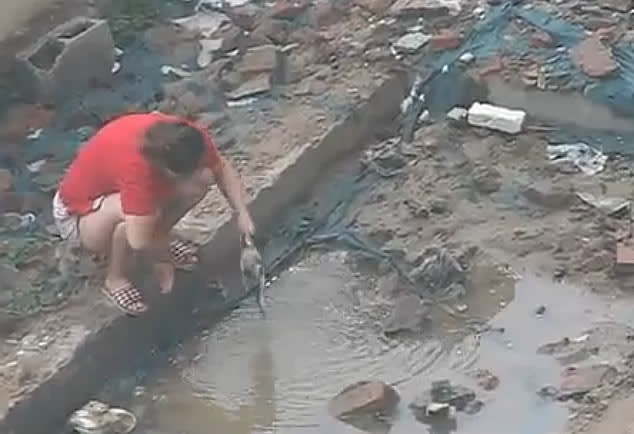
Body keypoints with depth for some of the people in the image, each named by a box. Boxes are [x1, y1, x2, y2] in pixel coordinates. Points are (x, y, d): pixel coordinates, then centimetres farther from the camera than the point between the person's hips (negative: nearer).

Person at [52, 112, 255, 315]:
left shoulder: (185, 138, -22)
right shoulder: (137, 165, -44)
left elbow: (222, 169, -4)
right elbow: (140, 239, -44)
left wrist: (242, 213, -16)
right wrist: (161, 260, -24)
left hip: (119, 188, 7)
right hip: (78, 213, -7)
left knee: (203, 178, -14)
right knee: (143, 212, -39)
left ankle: (159, 242, 8)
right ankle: (115, 280, -11)